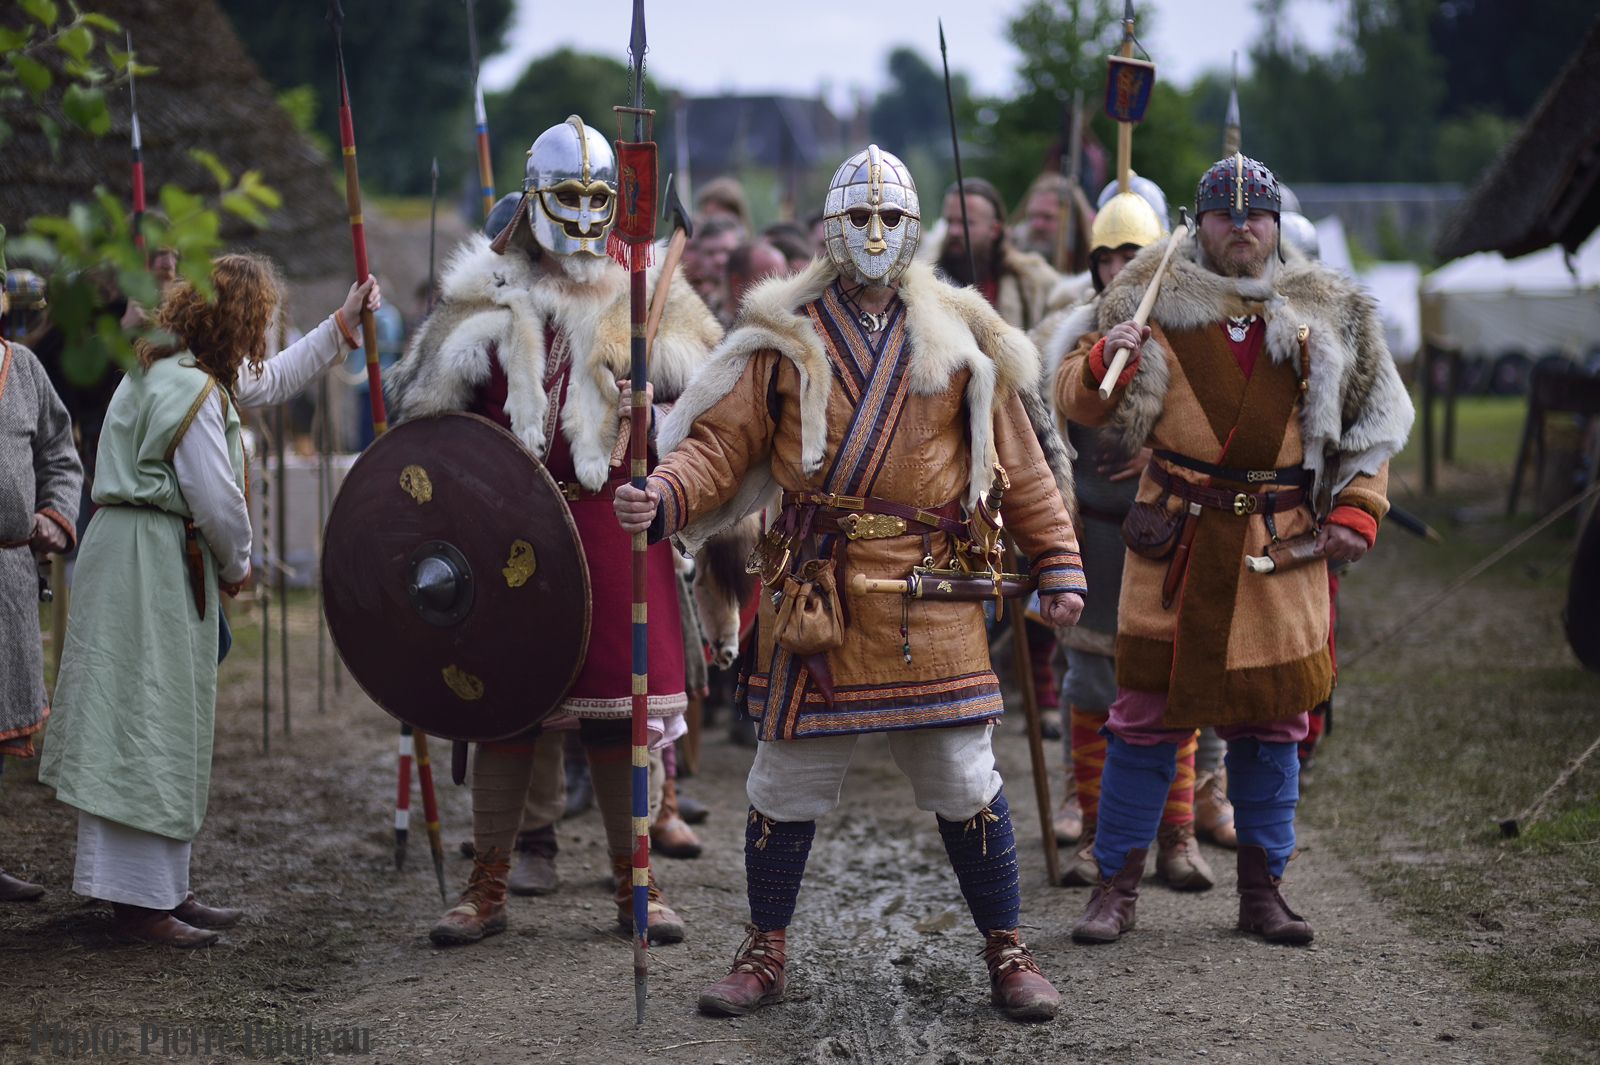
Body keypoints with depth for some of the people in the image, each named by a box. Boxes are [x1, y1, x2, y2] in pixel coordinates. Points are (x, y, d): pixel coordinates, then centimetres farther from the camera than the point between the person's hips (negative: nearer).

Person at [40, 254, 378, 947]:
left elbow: (267, 382, 32)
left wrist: (341, 325, 33)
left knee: (169, 729, 14)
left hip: (149, 563, 11)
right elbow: (218, 500, -18)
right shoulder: (190, 390, -19)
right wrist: (237, 566, 1)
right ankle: (141, 901, -2)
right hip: (151, 568, -11)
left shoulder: (182, 370, 14)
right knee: (148, 728, -6)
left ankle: (163, 887, 20)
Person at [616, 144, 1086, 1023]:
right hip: (814, 598, 0)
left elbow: (1017, 462, 10)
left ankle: (1006, 954, 19)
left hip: (931, 603, 0)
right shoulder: (785, 338, 3)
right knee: (787, 780, 7)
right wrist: (662, 499, -21)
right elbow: (721, 445, -2)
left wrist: (1057, 564, 6)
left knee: (964, 780, 3)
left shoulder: (957, 336, 6)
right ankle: (765, 954, 24)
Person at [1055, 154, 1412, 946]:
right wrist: (1104, 361, -21)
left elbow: (1371, 424, 16)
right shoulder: (1156, 300, 2)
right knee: (1147, 715, 0)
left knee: (1272, 718, 8)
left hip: (1282, 551, 2)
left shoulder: (1326, 315, 8)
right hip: (1177, 544, -2)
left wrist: (1355, 513, 4)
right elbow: (1077, 400, 1)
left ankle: (1262, 889, 20)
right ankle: (1116, 886, 9)